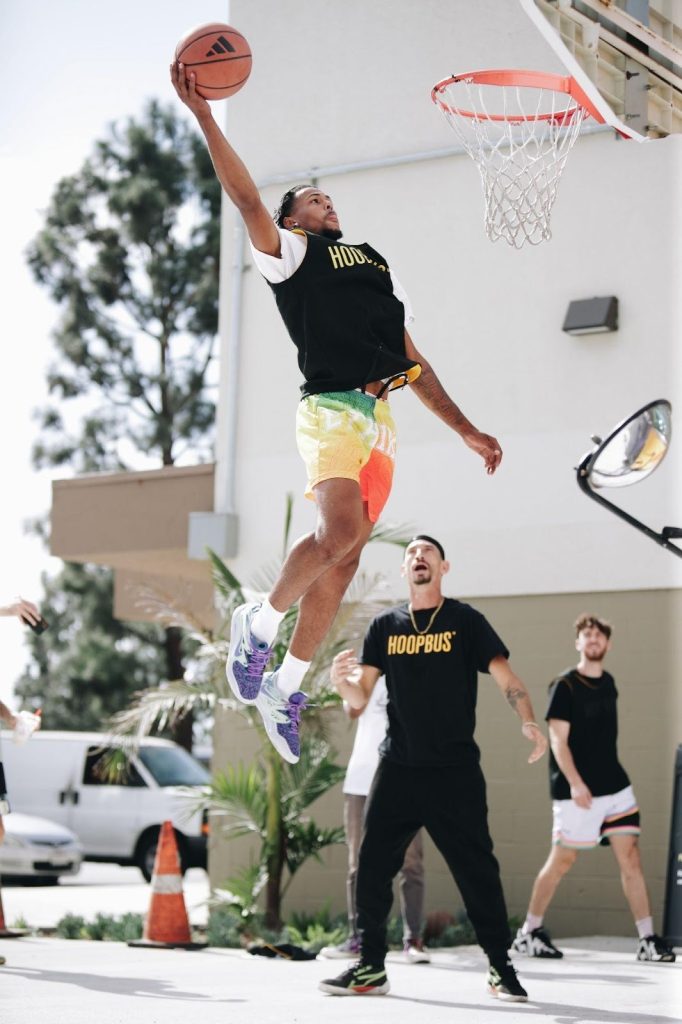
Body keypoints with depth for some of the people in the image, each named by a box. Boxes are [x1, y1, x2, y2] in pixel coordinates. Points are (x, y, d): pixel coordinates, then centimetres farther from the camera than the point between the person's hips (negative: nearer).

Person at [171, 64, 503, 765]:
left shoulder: (376, 266, 31)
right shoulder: (290, 253, 12)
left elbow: (412, 360, 29)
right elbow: (247, 198, -6)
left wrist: (465, 430, 23)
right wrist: (202, 114, -15)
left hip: (381, 417, 6)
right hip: (332, 408, -6)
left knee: (344, 558, 1)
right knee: (340, 530, -27)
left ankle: (285, 687, 8)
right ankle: (258, 623, -5)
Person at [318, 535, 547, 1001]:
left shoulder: (465, 620, 2)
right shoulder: (385, 626, 10)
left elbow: (506, 677, -5)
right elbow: (360, 697, 7)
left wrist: (529, 721, -22)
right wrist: (340, 679, -15)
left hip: (456, 771, -3)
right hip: (398, 769, 3)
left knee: (478, 870, -3)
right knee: (372, 866, 0)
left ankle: (501, 968, 8)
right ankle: (371, 968, 10)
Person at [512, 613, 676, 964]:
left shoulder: (608, 683, 12)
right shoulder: (565, 685, -8)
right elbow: (558, 741, -14)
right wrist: (575, 783, -24)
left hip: (615, 786, 6)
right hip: (577, 791, -6)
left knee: (630, 858, -2)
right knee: (562, 860, 2)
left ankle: (648, 940, 0)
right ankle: (529, 932, 17)